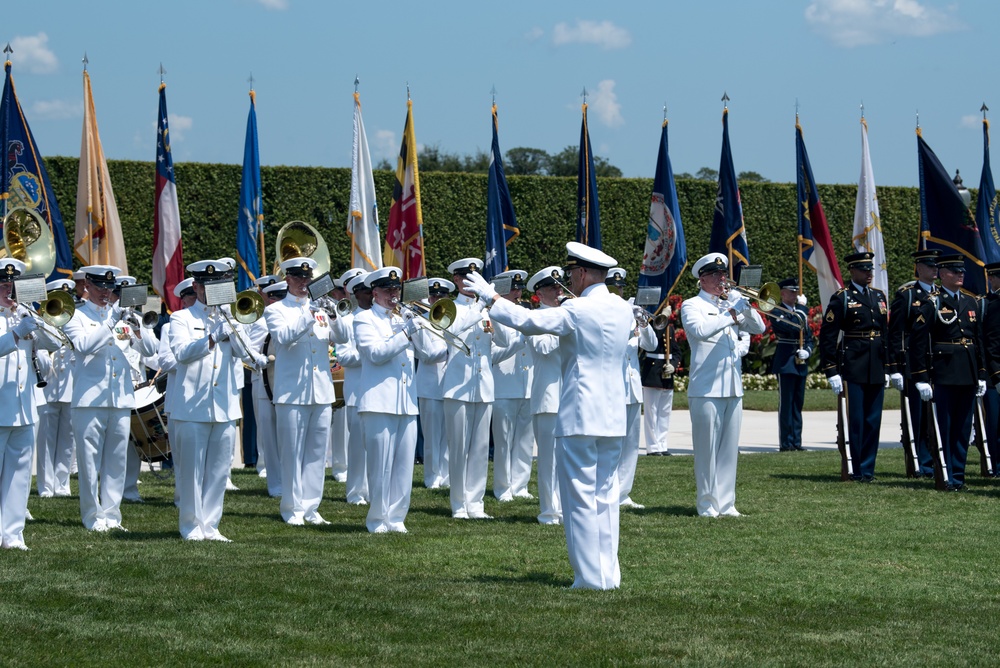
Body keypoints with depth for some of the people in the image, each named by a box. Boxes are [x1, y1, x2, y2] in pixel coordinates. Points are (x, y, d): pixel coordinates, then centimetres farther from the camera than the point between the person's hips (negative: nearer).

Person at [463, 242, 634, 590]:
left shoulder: (577, 311, -14)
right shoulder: (623, 310, 7)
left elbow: (527, 320, -15)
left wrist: (490, 296, -5)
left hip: (580, 417, -7)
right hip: (613, 417, 7)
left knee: (580, 497, -3)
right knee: (606, 496, 11)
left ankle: (590, 577, -3)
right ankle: (609, 573, 11)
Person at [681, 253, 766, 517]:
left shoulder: (733, 302, 18)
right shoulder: (692, 305, 0)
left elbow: (758, 328, 11)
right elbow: (700, 329, -20)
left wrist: (744, 305, -5)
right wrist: (730, 315, -15)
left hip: (733, 388, 6)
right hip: (706, 389, -6)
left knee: (729, 449, 7)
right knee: (707, 448, -5)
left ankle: (726, 503, 12)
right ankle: (708, 504, -1)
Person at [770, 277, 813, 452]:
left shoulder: (802, 311, 16)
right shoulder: (777, 313, -6)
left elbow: (808, 337, 15)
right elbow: (795, 327, -23)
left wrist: (807, 351, -4)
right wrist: (801, 310, -9)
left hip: (801, 364, 7)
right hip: (785, 363, -7)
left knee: (798, 404, 9)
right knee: (786, 404, -7)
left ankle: (796, 441, 13)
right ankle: (785, 443, -5)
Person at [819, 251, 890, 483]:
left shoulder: (879, 296, 14)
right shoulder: (841, 298, -4)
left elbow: (886, 333, 18)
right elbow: (827, 335, -6)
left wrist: (888, 367, 14)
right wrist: (831, 371, -11)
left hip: (876, 370, 5)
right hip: (853, 368, -5)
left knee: (873, 420, 7)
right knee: (855, 421, -3)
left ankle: (868, 469, 13)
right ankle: (857, 470, 4)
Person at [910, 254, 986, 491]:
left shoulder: (971, 303, 13)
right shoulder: (932, 304, -5)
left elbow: (979, 340, 18)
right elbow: (917, 341, -9)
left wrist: (982, 375, 13)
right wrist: (921, 379, -13)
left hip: (968, 376, 6)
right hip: (943, 375, -6)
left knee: (963, 428, 8)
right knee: (943, 428, -2)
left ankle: (958, 475, 15)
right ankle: (946, 477, 3)